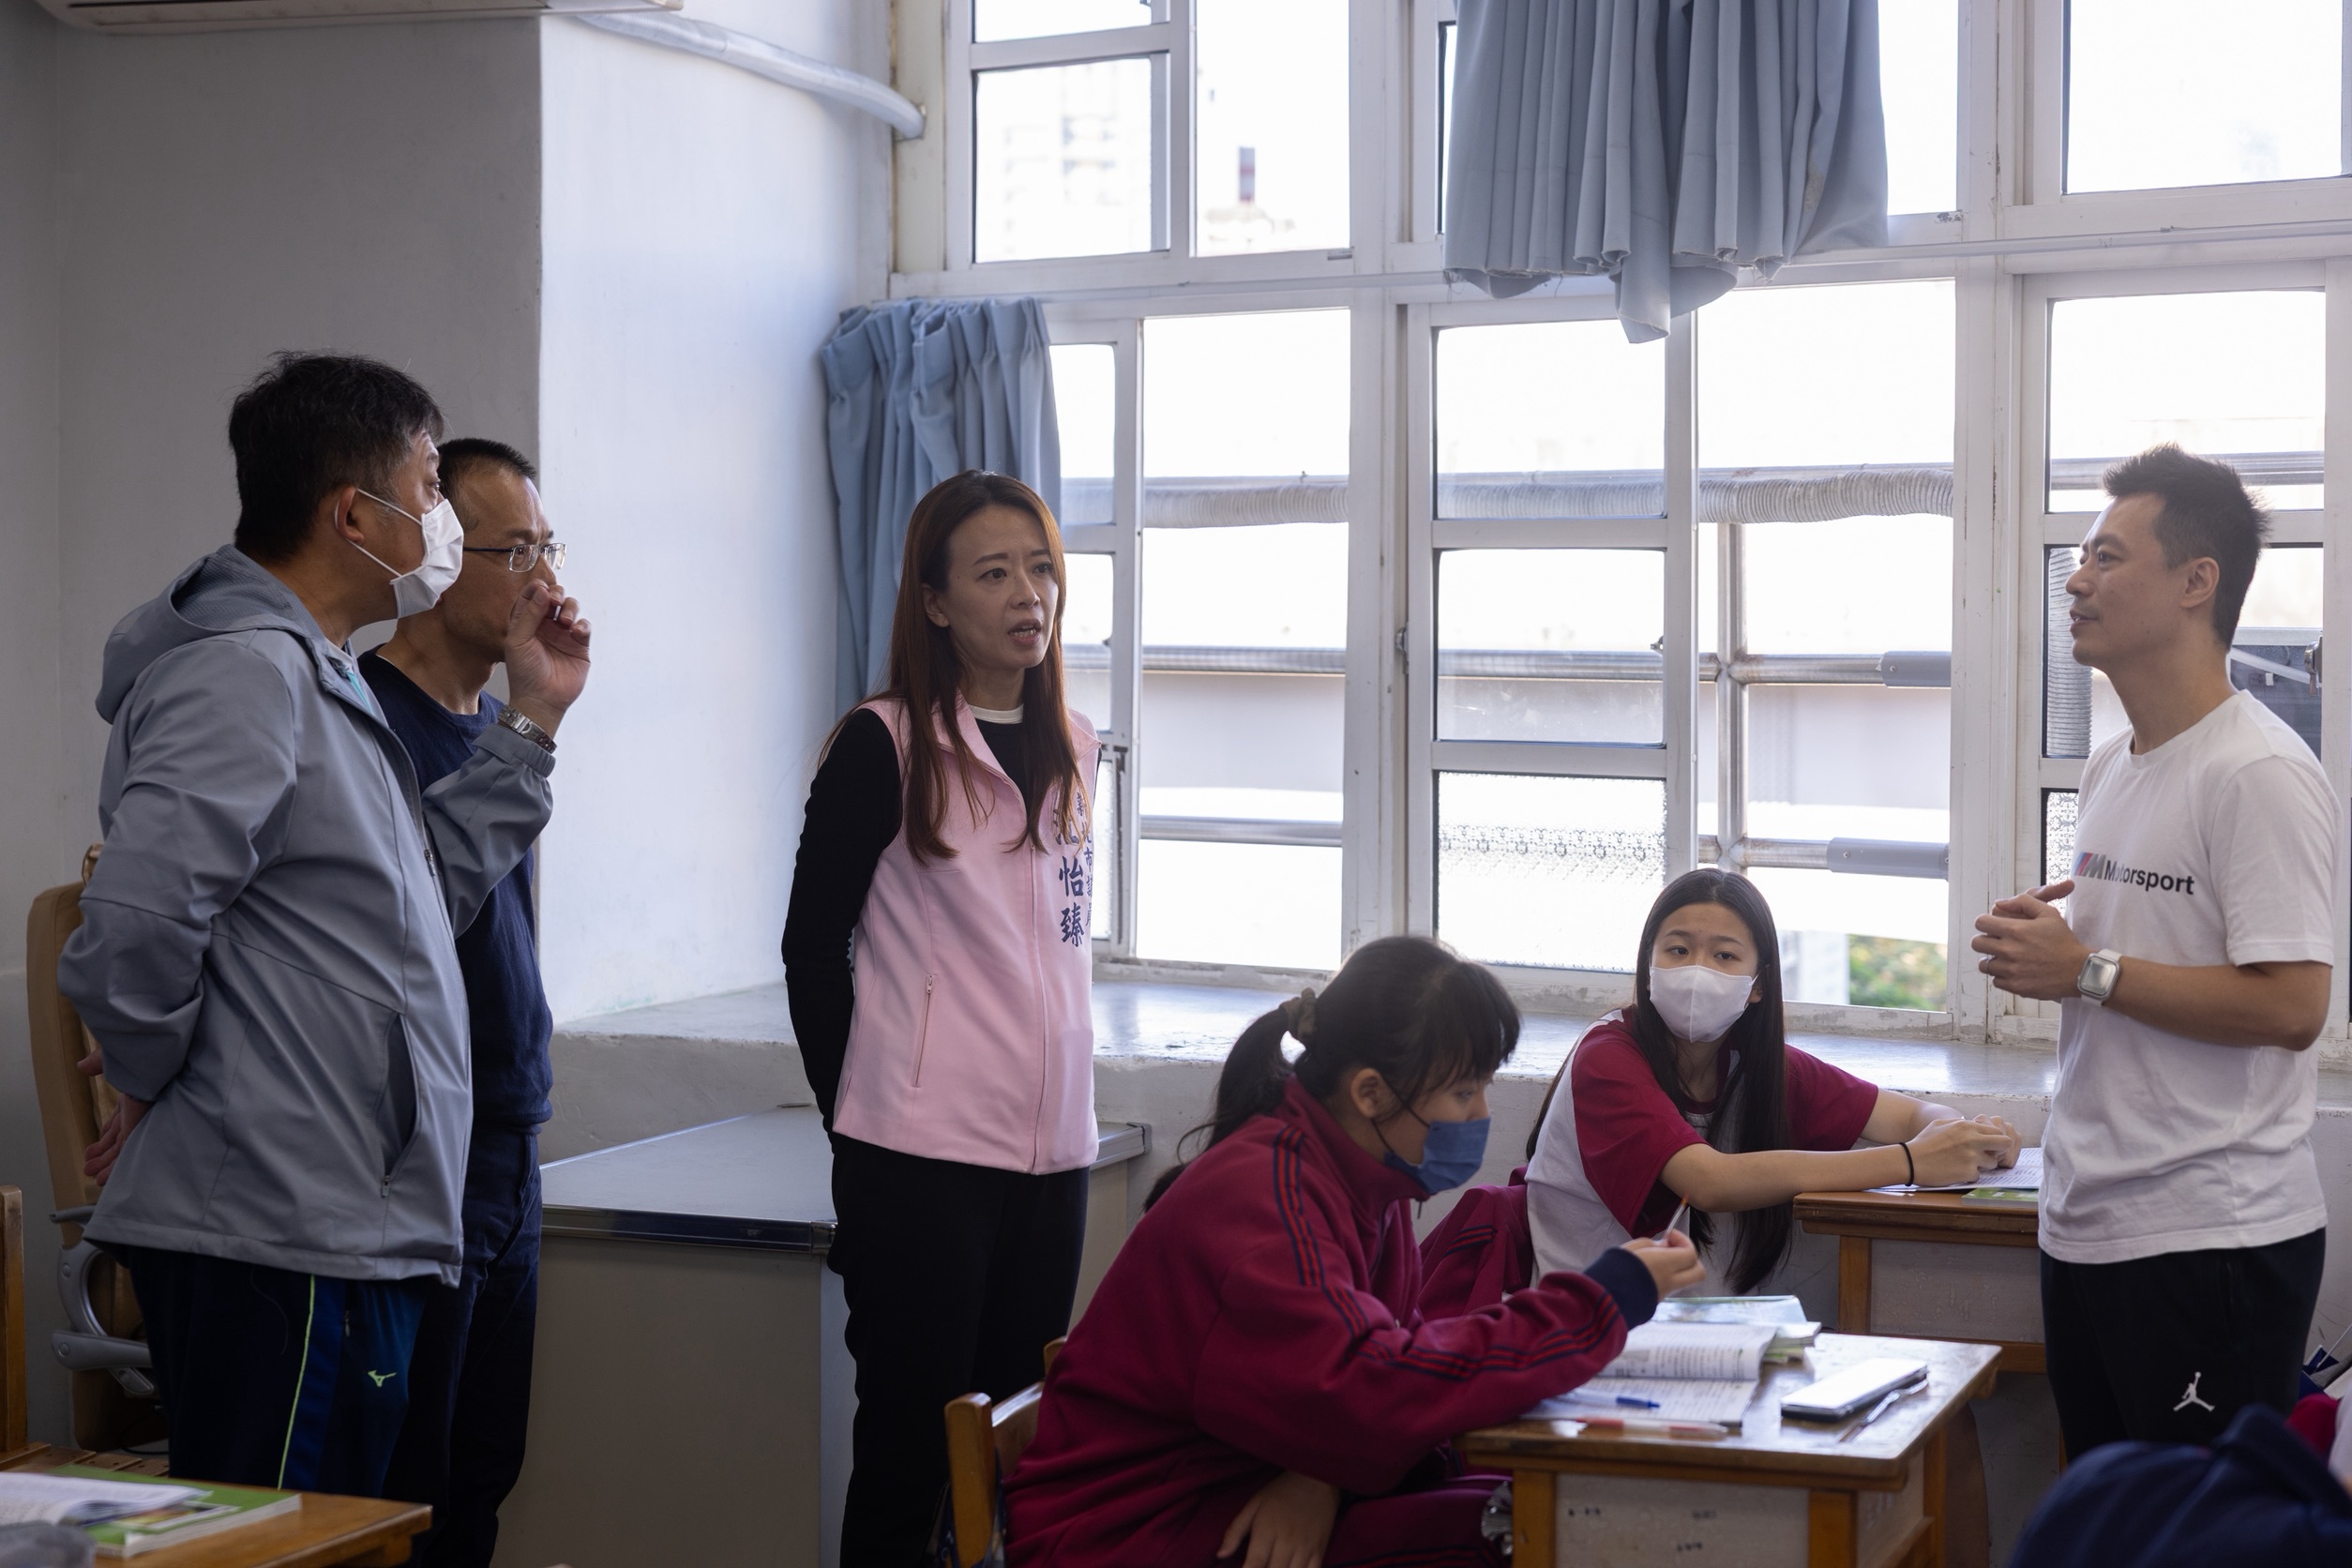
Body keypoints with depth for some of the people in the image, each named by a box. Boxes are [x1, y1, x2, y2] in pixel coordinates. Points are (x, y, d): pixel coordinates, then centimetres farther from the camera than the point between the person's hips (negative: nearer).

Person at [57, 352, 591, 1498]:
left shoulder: (317, 676, 18)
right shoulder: (245, 670, -16)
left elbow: (427, 889, 21)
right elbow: (134, 923, -27)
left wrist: (532, 722, 17)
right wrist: (152, 1081, -9)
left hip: (341, 1235, 11)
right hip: (281, 1243, -11)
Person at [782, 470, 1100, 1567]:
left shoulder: (1074, 752, 11)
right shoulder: (883, 747, -7)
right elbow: (812, 947, -3)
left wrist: (1056, 1087, 13)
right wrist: (855, 1115, -1)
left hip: (1050, 1148, 6)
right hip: (923, 1156, -5)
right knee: (912, 1443, 1)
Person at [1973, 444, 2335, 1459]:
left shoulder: (2258, 774, -15)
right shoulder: (2110, 768, 15)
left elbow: (2289, 1005, -22)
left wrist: (2086, 972, -17)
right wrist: (2038, 942, 4)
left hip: (2214, 1238, -9)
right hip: (2088, 1224, 9)